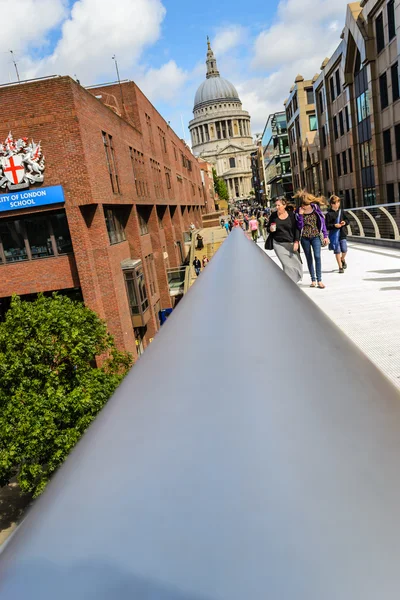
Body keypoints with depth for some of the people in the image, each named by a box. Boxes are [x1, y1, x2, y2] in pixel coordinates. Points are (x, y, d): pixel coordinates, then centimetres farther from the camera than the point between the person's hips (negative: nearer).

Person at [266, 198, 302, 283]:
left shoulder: (291, 215, -2)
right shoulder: (273, 216, 1)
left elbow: (296, 229, 0)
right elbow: (267, 228, 12)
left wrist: (296, 241, -9)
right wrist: (270, 229, -12)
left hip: (291, 244, 1)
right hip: (278, 244, -1)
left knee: (296, 263, 2)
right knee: (287, 265, -8)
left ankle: (293, 281, 25)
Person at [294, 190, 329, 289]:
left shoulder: (316, 207, -3)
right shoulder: (298, 211, -3)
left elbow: (322, 221, 3)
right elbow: (300, 226, -6)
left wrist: (325, 236, 1)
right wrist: (300, 214, -18)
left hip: (316, 236, -1)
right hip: (305, 237, 1)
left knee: (317, 256, -14)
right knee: (309, 258, 8)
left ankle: (319, 280, -8)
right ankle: (313, 279, 17)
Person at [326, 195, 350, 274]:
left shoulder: (342, 211, 8)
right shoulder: (329, 214, -5)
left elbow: (347, 220, 14)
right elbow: (327, 225, -7)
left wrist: (345, 222, -7)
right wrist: (334, 225, -21)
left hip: (342, 233, 3)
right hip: (334, 234, -3)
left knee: (344, 250, 1)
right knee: (337, 251, 0)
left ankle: (343, 259, 36)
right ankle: (340, 267, 12)